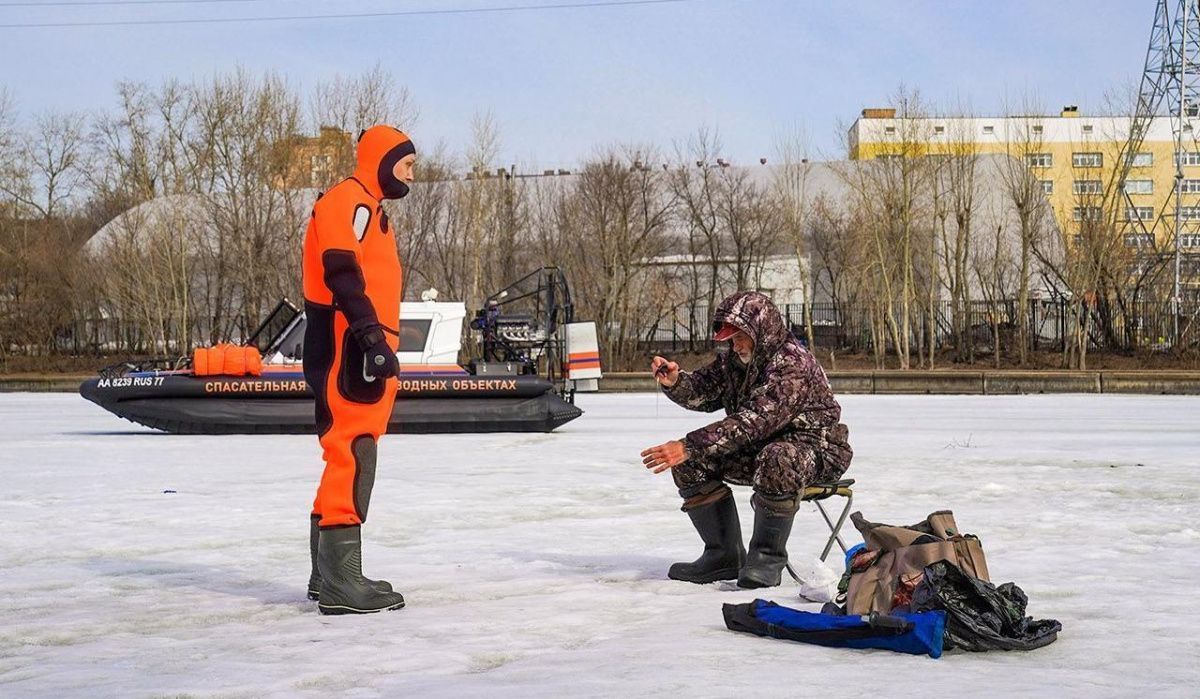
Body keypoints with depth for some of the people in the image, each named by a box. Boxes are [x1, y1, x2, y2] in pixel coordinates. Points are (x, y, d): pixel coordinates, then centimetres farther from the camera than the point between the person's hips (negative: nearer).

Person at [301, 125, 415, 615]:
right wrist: (371, 334, -30)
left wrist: (378, 342, 26)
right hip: (347, 349, -11)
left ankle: (329, 574, 22)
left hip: (360, 349, 11)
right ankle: (341, 582, -17)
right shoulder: (349, 201, -9)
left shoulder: (368, 208, 24)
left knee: (350, 458, 14)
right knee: (352, 458, -15)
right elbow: (342, 272, -22)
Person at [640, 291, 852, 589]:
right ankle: (724, 555, 0)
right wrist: (674, 381, -21)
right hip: (758, 449, 8)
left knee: (776, 459, -41)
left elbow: (754, 421, -35)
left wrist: (689, 446, -39)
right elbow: (702, 392, 4)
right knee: (691, 461, -7)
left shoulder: (792, 364, -26)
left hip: (815, 450, -8)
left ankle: (768, 558, -23)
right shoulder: (735, 360, 3)